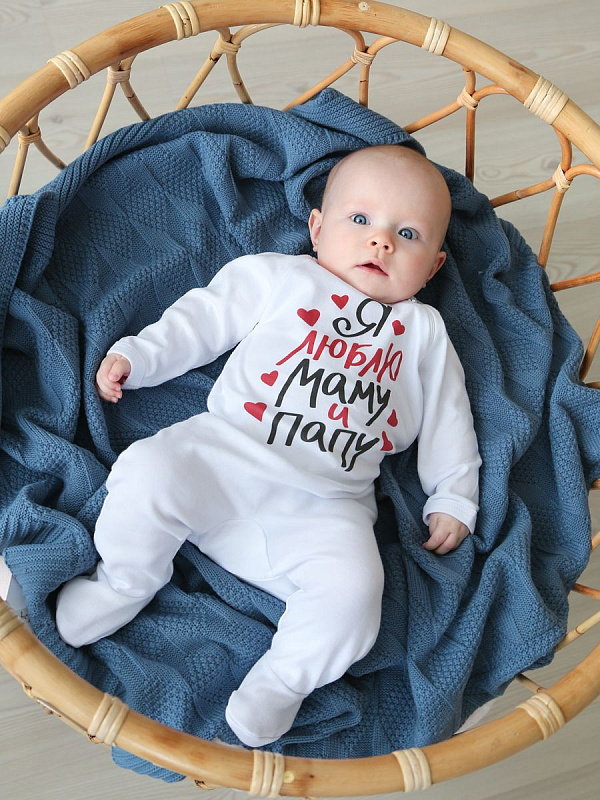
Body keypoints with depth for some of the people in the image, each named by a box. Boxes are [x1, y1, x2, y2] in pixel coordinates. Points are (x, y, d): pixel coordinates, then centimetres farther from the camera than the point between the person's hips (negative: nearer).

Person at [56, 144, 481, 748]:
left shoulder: (424, 331, 21)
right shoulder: (280, 278, 16)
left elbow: (447, 418, 20)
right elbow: (202, 319, 15)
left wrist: (454, 497, 12)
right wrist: (136, 355, 6)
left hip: (325, 509, 1)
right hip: (222, 458, 0)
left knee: (351, 591, -27)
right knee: (149, 473, -27)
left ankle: (282, 679, 3)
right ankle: (125, 580, 4)